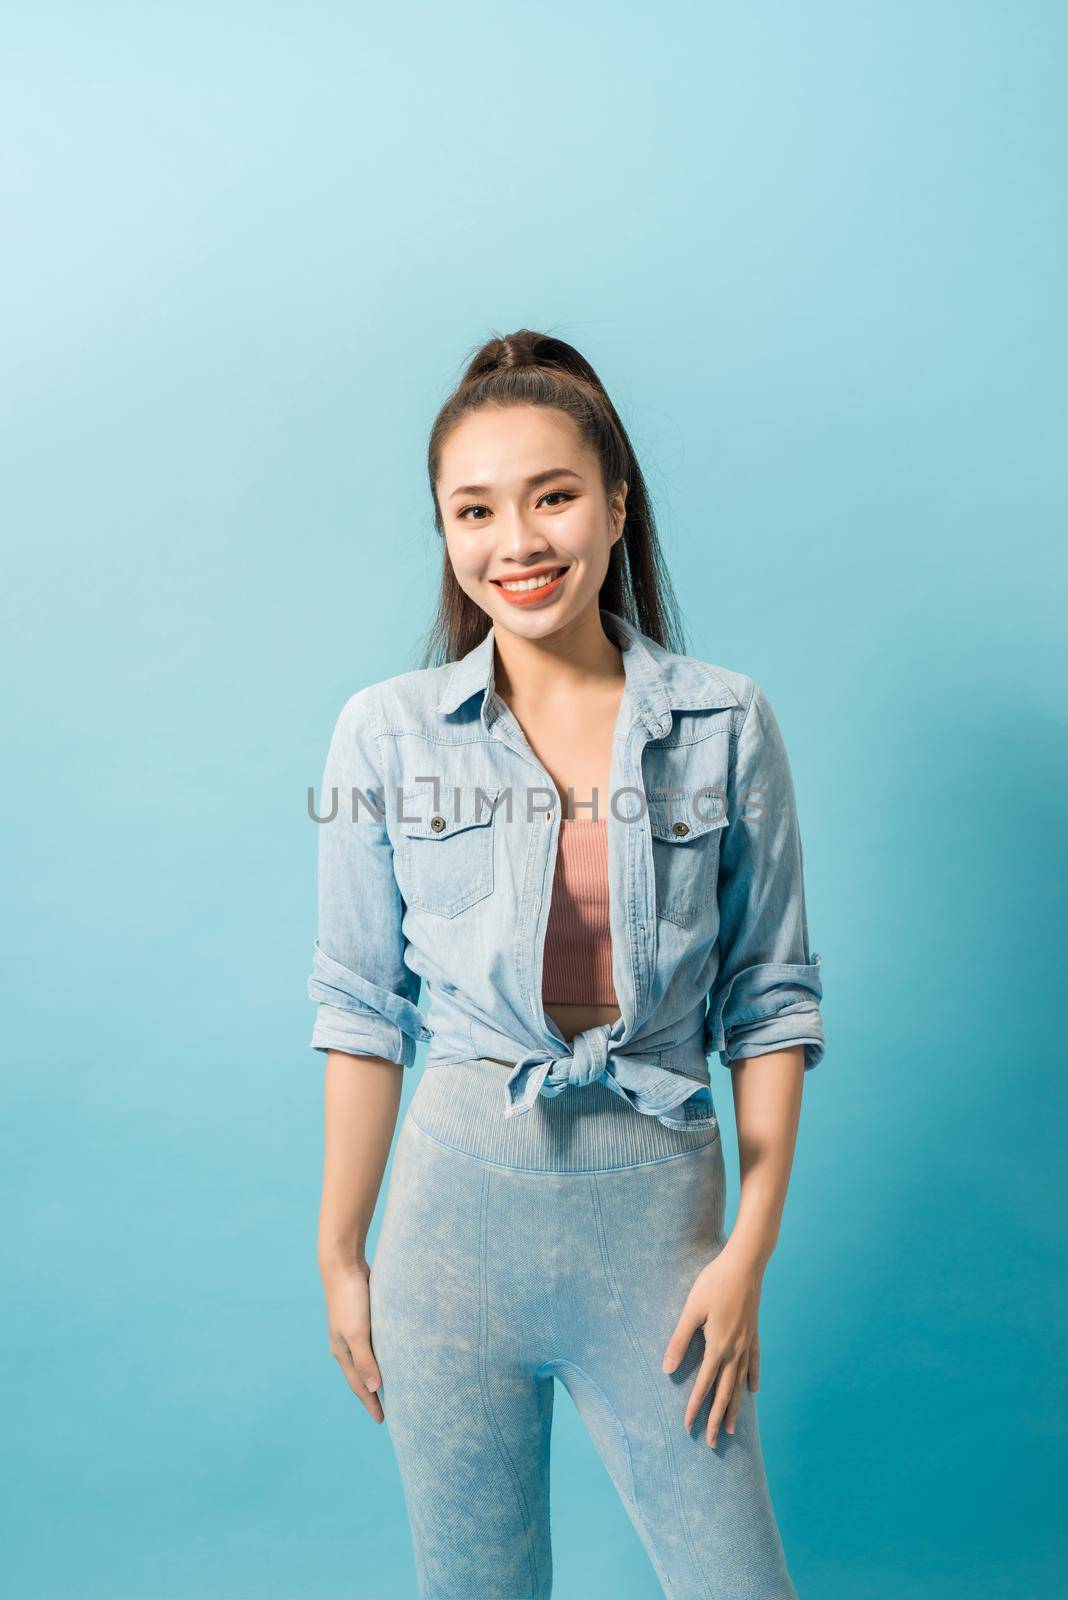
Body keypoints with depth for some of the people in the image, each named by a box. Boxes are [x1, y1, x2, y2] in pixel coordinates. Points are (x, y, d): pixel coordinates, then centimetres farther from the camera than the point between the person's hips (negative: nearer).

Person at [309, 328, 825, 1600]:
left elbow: (771, 997, 2)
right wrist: (339, 1256, 3)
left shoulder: (726, 725, -2)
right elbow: (361, 1008, 1)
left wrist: (750, 1246, -2)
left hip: (655, 1207, 0)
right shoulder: (388, 732, -2)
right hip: (458, 1205, 0)